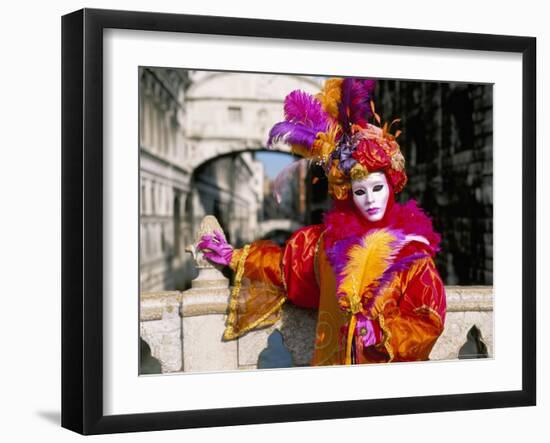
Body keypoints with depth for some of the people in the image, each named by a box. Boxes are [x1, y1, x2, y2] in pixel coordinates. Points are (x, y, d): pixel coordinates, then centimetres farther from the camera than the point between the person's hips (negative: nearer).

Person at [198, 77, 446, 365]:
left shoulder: (411, 250, -3)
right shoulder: (331, 238, 6)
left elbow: (429, 321, -4)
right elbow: (286, 262, 21)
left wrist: (382, 331, -14)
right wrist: (234, 258, 23)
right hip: (333, 363, 2)